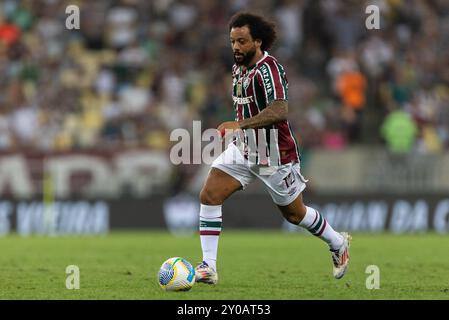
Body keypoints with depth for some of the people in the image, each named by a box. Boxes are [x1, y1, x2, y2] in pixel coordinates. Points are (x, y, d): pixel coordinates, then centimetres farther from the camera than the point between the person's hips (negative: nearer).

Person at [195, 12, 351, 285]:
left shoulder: (268, 68, -23)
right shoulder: (239, 67, 5)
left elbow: (279, 110, -37)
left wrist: (240, 124, -42)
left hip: (275, 155, -7)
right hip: (243, 148, 8)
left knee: (294, 213, 10)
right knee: (209, 195, -11)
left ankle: (338, 243, 38)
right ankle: (209, 268, -10)